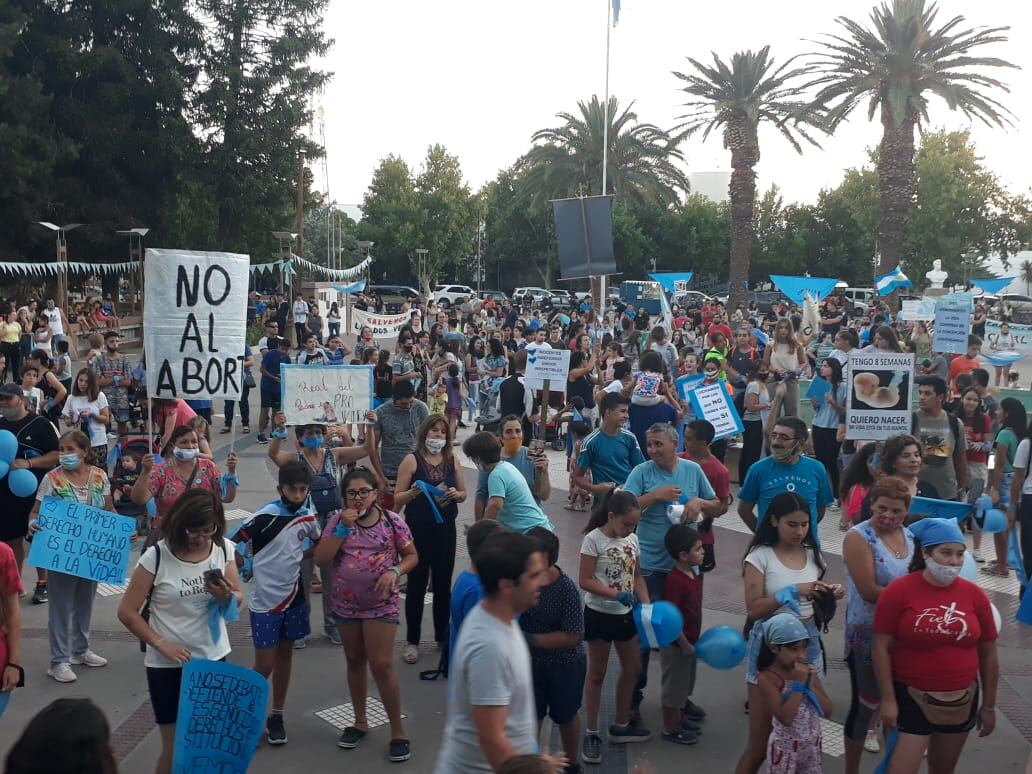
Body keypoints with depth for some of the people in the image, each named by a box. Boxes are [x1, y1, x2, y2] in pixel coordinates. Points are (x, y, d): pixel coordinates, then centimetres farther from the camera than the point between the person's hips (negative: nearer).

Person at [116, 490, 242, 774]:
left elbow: (239, 600, 4)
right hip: (168, 665, -3)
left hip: (213, 659, 3)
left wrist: (226, 597, -18)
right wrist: (161, 644, -17)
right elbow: (127, 612, -10)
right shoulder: (156, 556, -16)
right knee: (175, 746, 5)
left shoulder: (223, 549, -5)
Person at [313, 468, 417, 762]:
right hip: (345, 603, 3)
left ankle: (397, 730, 6)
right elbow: (320, 559, -10)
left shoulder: (392, 521, -8)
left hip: (381, 603, -3)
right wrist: (343, 528, -19)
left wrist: (395, 571, -19)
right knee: (355, 662, 17)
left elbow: (412, 556, 1)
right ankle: (360, 720, 33)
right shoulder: (337, 520, -3)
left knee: (382, 665, -8)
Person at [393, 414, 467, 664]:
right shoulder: (412, 460, -6)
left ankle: (442, 636, 26)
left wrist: (456, 494, -10)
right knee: (417, 584, 2)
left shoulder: (452, 460, 5)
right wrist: (413, 492, -26)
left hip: (445, 529, 4)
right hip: (418, 530, -4)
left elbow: (464, 493, 12)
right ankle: (411, 641, 12)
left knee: (443, 583, 12)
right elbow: (397, 498, -7)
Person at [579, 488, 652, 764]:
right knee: (597, 673, 4)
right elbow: (585, 580, -19)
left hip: (625, 614, 6)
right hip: (599, 615, -6)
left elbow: (637, 576, 9)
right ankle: (591, 734, 16)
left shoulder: (632, 539, 1)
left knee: (633, 669, 15)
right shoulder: (594, 539, -17)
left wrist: (647, 605, -6)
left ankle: (621, 726, 32)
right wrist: (617, 594, -27)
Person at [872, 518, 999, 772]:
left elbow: (988, 654, 6)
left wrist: (989, 705, 10)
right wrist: (888, 699, -12)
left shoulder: (974, 595, -2)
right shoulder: (899, 591, -13)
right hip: (911, 697, -4)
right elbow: (881, 647, -10)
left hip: (962, 699, 4)